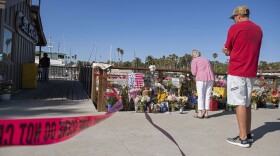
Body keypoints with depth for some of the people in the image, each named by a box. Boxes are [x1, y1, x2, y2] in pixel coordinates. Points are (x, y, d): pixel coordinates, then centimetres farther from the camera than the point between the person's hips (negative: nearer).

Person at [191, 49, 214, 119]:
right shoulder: (206, 60, 23)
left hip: (201, 79, -5)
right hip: (210, 78, 5)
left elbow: (194, 72, -3)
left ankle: (200, 113, 2)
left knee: (200, 96, 0)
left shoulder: (194, 60, 6)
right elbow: (210, 70, 19)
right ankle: (206, 113, 10)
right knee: (207, 96, 7)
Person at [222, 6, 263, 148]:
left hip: (236, 71, -7)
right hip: (251, 72, 7)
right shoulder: (258, 29, 14)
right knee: (247, 104, 13)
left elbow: (227, 51, 0)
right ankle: (248, 134, 19)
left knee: (240, 104, -5)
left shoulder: (235, 28, -5)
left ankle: (243, 138, -2)